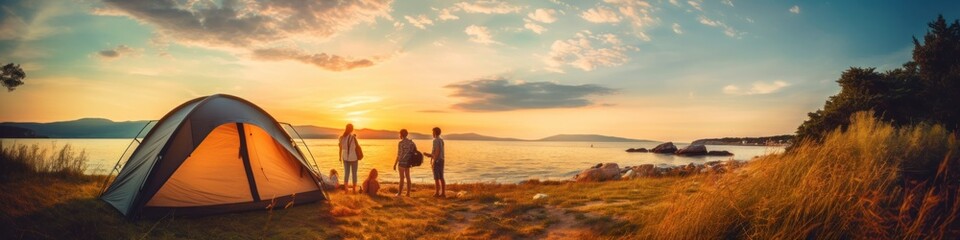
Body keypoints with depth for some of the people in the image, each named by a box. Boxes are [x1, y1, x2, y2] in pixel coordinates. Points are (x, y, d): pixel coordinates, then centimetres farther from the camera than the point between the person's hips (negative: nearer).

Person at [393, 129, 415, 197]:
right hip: (408, 162, 7)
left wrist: (395, 164, -10)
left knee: (402, 178, -2)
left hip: (402, 162, -7)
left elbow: (399, 155, -16)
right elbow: (416, 151, 8)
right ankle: (408, 193, 12)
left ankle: (399, 193, 6)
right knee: (408, 178, 10)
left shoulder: (400, 143, -14)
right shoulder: (411, 142, 7)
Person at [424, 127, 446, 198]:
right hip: (441, 160, 9)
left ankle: (437, 193, -1)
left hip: (436, 161, -9)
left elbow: (437, 151, -22)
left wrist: (433, 162, -21)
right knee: (441, 178, 9)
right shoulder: (441, 140, 15)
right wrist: (430, 154, 23)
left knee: (436, 178, -4)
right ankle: (443, 193, 9)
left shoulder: (435, 140, -14)